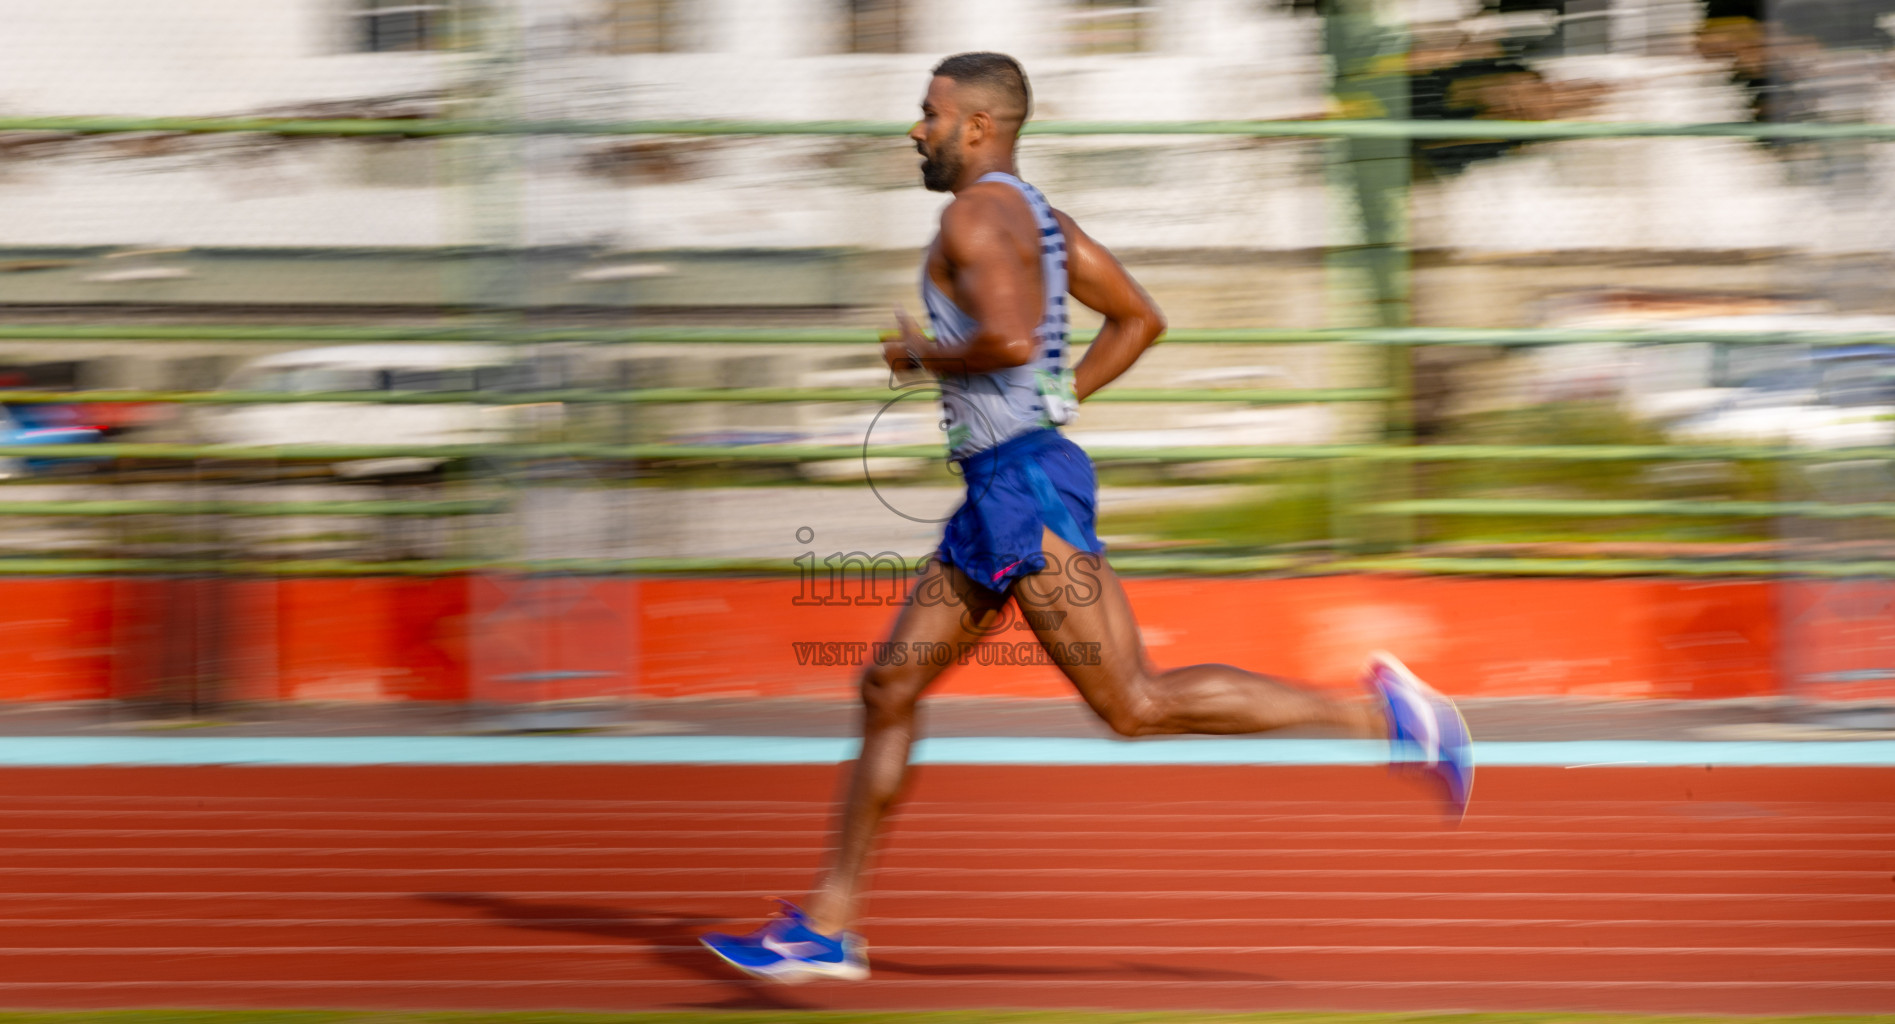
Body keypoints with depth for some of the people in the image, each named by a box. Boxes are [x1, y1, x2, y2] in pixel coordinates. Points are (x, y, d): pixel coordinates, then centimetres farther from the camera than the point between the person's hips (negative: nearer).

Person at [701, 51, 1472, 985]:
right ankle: (828, 924, 10)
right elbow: (1139, 318, 23)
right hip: (999, 496, 11)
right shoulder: (1031, 214, 18)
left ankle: (1378, 713, -8)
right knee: (888, 689, 9)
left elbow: (1011, 337, -28)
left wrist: (921, 354, -10)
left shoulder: (980, 212, -12)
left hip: (1025, 485, -11)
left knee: (1137, 706, -10)